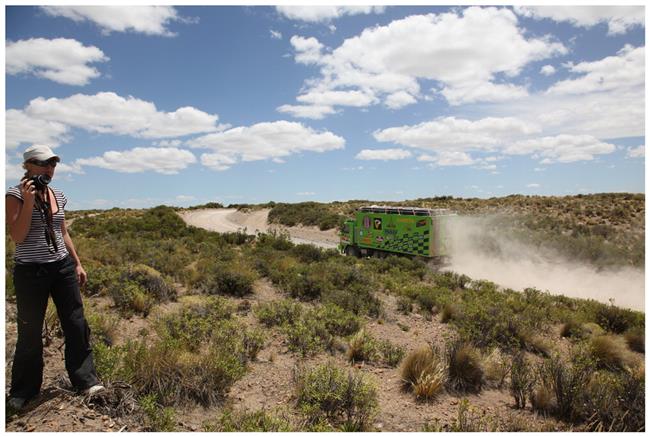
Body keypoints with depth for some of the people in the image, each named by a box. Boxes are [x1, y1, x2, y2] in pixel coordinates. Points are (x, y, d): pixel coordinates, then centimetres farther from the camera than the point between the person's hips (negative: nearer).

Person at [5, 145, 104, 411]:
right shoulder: (15, 195, -6)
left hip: (62, 267, 4)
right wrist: (29, 200, -20)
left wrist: (77, 263, 15)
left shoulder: (58, 195, 9)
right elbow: (17, 236, -15)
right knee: (30, 330, 7)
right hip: (31, 270, -4)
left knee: (76, 323, 4)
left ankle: (85, 379, 16)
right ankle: (23, 391, 26)